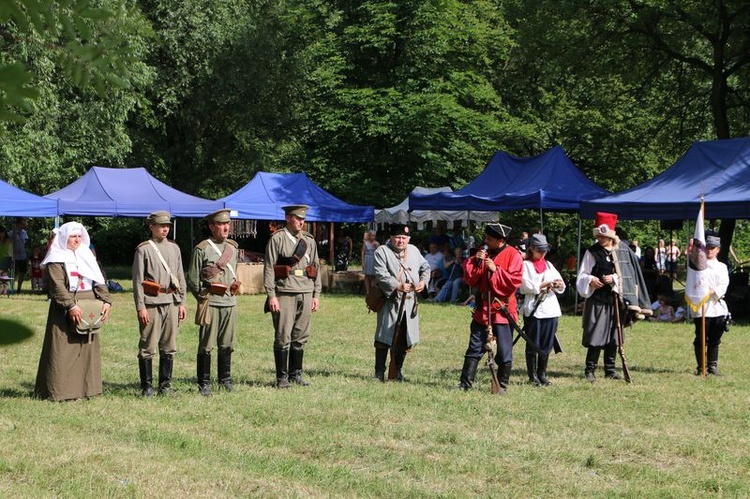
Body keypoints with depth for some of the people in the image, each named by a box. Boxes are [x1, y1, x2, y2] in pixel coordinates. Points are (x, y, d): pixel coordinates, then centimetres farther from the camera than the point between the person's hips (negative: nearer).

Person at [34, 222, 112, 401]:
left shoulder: (87, 257, 16)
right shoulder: (56, 260, -3)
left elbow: (99, 281, 9)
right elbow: (57, 286, -15)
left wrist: (105, 301, -6)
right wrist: (71, 306, -25)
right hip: (65, 311, -6)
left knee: (87, 350, 8)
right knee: (63, 351, -5)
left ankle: (84, 387, 14)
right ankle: (60, 391, -3)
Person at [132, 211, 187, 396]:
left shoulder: (174, 248, 13)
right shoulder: (143, 249, -2)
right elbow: (137, 280, -5)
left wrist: (182, 302, 11)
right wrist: (140, 307, -11)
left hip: (171, 303, 5)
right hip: (151, 303, -5)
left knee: (169, 347, 8)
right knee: (148, 347, -2)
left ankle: (165, 384, 16)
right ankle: (147, 386, 5)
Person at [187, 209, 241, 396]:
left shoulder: (232, 248, 14)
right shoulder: (202, 249, -4)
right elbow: (192, 279, -2)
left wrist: (234, 287, 12)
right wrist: (203, 298, -3)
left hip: (230, 303, 5)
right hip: (210, 303, -5)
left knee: (227, 344, 10)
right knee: (206, 345, -2)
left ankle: (225, 379, 21)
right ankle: (204, 383, 4)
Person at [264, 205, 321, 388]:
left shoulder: (309, 241, 15)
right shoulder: (277, 239, 0)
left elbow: (316, 267, 18)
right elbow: (269, 268, -4)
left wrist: (316, 294, 12)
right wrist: (271, 296, -11)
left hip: (306, 293, 5)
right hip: (284, 293, -4)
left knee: (301, 337, 6)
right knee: (283, 337, -3)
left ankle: (296, 373, 16)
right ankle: (282, 377, 3)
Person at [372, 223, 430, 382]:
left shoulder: (414, 251, 13)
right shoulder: (382, 251, -6)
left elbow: (425, 267, 21)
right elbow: (381, 274, -15)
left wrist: (423, 281, 0)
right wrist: (398, 286, -27)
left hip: (410, 302, 5)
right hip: (390, 301, -5)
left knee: (404, 339, 9)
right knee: (385, 338, -4)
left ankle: (397, 370, 21)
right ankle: (379, 372, 1)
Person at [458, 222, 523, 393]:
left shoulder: (513, 255, -5)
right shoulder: (483, 253, 11)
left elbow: (515, 281, -16)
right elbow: (470, 280, 6)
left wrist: (495, 270, -21)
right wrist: (475, 262, -9)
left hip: (503, 309, -5)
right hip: (482, 308, 5)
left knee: (504, 351, -1)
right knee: (475, 348, 6)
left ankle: (502, 385, 10)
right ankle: (466, 383, 9)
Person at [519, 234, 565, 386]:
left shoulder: (549, 265, 18)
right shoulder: (525, 265, 1)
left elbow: (561, 286, 12)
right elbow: (526, 286, -12)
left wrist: (559, 284, -10)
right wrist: (545, 284, -17)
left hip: (551, 309, 5)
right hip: (533, 309, -5)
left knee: (546, 345, 7)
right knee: (532, 345, 0)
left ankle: (542, 374, 15)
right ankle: (533, 376, 7)